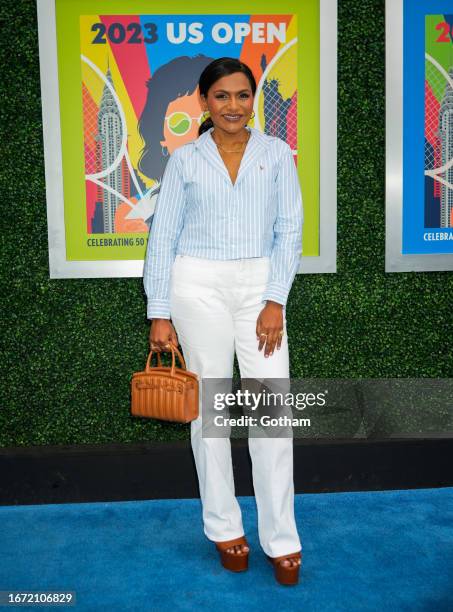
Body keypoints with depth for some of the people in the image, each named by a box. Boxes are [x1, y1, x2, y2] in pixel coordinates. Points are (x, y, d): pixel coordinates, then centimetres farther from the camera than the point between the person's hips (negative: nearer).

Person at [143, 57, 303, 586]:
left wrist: (274, 301, -9)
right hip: (199, 285, 0)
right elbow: (163, 238, 3)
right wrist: (159, 313, -2)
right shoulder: (184, 160, 4)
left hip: (260, 286, 1)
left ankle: (282, 540, 12)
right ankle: (224, 528, 23)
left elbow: (290, 230, 1)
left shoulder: (277, 153, 5)